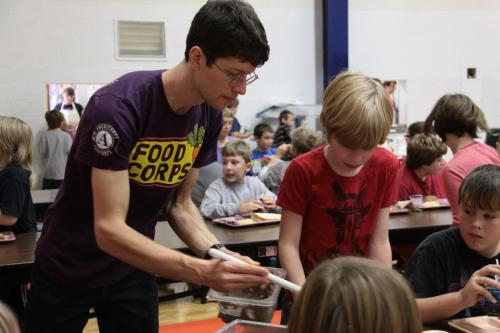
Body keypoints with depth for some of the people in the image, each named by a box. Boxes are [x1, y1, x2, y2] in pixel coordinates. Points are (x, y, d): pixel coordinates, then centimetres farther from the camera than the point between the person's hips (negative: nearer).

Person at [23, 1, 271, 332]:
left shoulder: (210, 116, -9)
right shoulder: (117, 107, -29)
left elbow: (179, 203, 0)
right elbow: (109, 229, -32)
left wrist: (219, 254, -19)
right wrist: (203, 272, -41)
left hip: (134, 266, 5)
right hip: (67, 267, -5)